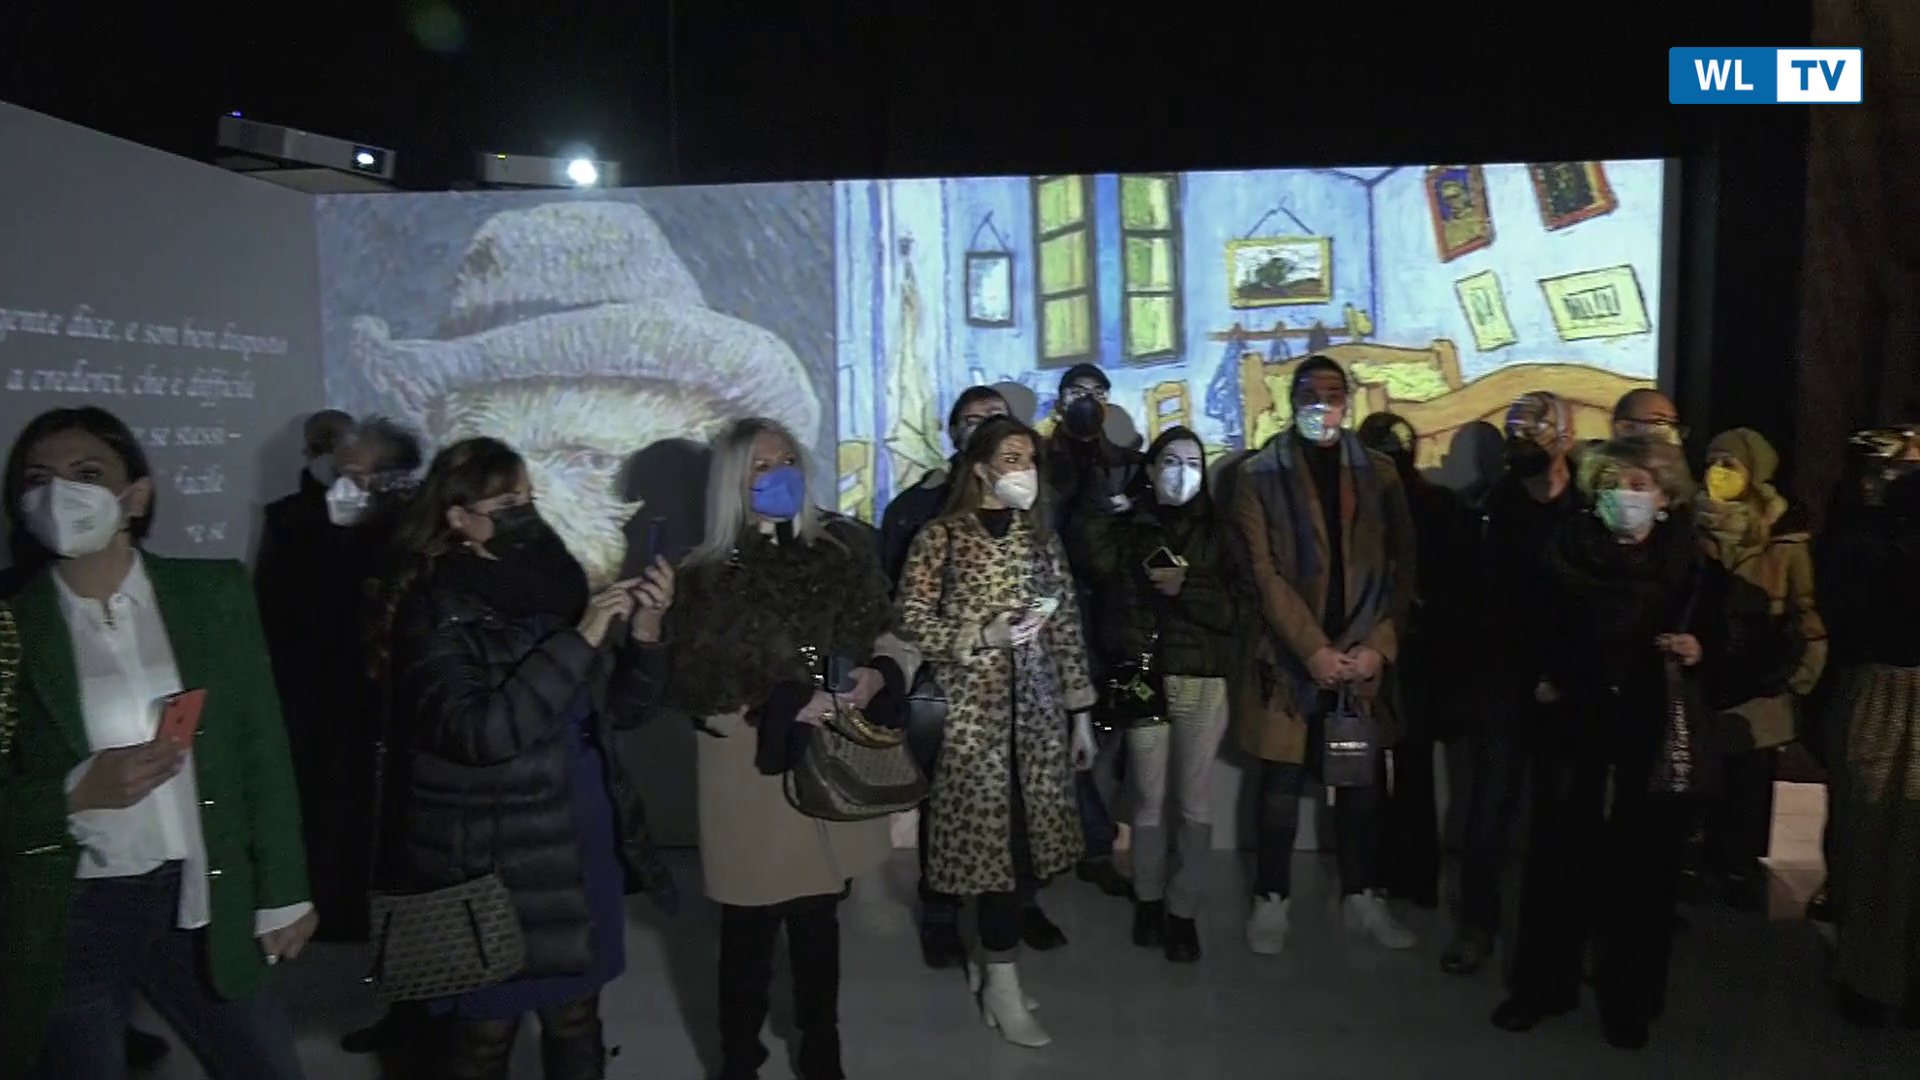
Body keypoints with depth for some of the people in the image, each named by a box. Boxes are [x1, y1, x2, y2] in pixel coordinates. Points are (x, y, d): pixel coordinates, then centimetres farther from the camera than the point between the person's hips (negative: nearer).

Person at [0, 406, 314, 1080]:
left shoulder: (213, 593, -1)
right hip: (65, 922, -1)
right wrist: (79, 792, -21)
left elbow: (262, 750, 3)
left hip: (201, 906, 2)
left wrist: (282, 892, 3)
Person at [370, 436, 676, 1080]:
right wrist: (579, 639, -27)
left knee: (577, 1020, 17)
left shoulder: (555, 585, 3)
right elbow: (476, 733, -26)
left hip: (582, 852, 5)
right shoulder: (436, 612, -12)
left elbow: (624, 709, 6)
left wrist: (644, 631, -13)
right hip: (488, 865, -5)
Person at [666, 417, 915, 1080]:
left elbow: (887, 638, 8)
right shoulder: (710, 574, -8)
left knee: (819, 928, 18)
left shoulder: (843, 547, 2)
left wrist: (876, 675, -12)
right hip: (754, 783, -3)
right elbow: (699, 692, -10)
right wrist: (782, 706, -20)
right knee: (750, 937, 10)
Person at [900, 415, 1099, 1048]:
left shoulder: (1042, 534, 11)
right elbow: (911, 621, -6)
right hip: (971, 710, -5)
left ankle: (993, 963, 27)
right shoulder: (942, 537, -3)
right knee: (993, 841, -3)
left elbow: (1067, 626, 11)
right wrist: (985, 633, -17)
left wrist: (1081, 713, 10)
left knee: (1032, 842, 7)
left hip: (1037, 710, 5)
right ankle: (1003, 985, 12)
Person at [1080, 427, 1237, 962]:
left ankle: (1183, 910, 14)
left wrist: (1185, 588, -11)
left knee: (1194, 802, 1)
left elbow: (1237, 611, 0)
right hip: (1143, 680, -1)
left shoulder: (1217, 534, 9)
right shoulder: (1123, 532, 7)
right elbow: (1113, 606, 3)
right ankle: (1148, 901, 21)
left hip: (1204, 682, 1)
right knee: (1149, 799, 3)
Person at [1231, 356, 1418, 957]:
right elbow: (1266, 573, -8)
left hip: (1363, 657, 3)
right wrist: (1314, 650, -15)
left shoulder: (1378, 474, 7)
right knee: (1282, 786, 5)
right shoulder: (1260, 476, -1)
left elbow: (1401, 568, 3)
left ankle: (1364, 897, 26)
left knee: (1364, 783, 11)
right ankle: (1271, 902, 19)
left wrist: (1379, 647, -8)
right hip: (1290, 659, -2)